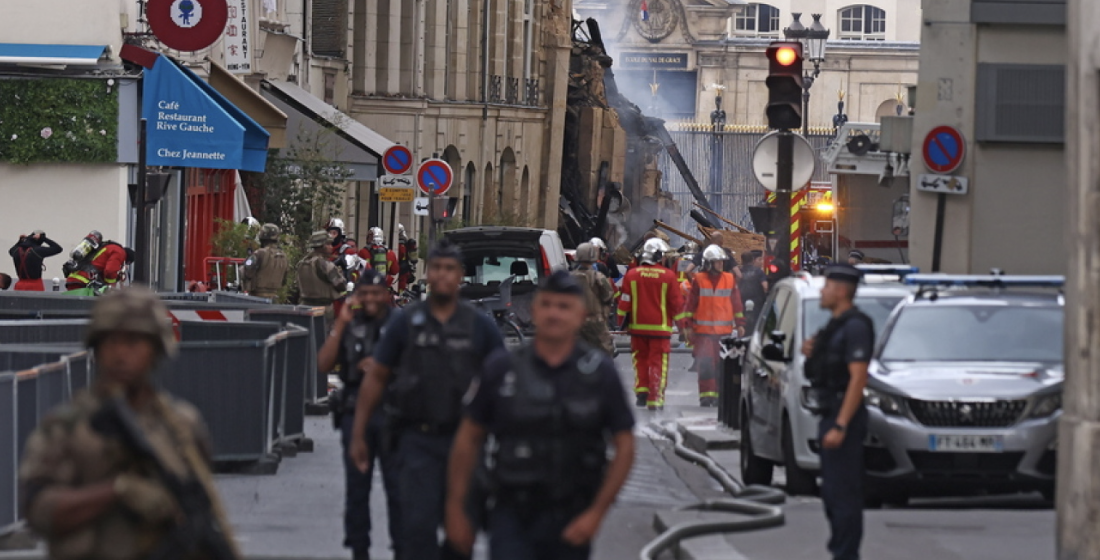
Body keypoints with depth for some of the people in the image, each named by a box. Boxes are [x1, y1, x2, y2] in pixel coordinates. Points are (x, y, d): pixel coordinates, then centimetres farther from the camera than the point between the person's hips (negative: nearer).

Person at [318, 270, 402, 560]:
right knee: (356, 488, 5)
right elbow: (324, 364, -2)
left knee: (397, 486, -3)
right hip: (355, 413, 2)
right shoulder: (349, 327, 9)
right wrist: (340, 324, -7)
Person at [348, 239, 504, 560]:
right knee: (418, 525, -13)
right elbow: (375, 378, 7)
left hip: (464, 440, 1)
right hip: (418, 440, -1)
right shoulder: (405, 323, 4)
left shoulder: (480, 327, 5)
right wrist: (358, 435, 3)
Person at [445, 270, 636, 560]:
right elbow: (468, 439, 7)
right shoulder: (502, 368, 1)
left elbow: (624, 447, 2)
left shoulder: (600, 373, 0)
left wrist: (596, 513, -6)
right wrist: (455, 509, 6)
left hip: (570, 523, 1)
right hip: (512, 516, -1)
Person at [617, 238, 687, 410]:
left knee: (640, 359, 16)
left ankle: (641, 390, 4)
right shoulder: (668, 276, -6)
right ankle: (655, 399, -2)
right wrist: (681, 323, 11)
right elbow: (676, 302, -1)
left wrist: (623, 321, 14)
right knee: (659, 363, 2)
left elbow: (624, 302, 2)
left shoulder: (632, 275, 0)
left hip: (637, 326, 2)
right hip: (660, 326, -2)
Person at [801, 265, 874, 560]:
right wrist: (812, 354, 5)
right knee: (833, 493, 14)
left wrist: (840, 426, -25)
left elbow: (858, 377, -21)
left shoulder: (855, 326, -15)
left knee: (844, 494, -10)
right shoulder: (837, 325, 17)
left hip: (845, 419, -11)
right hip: (831, 416, 11)